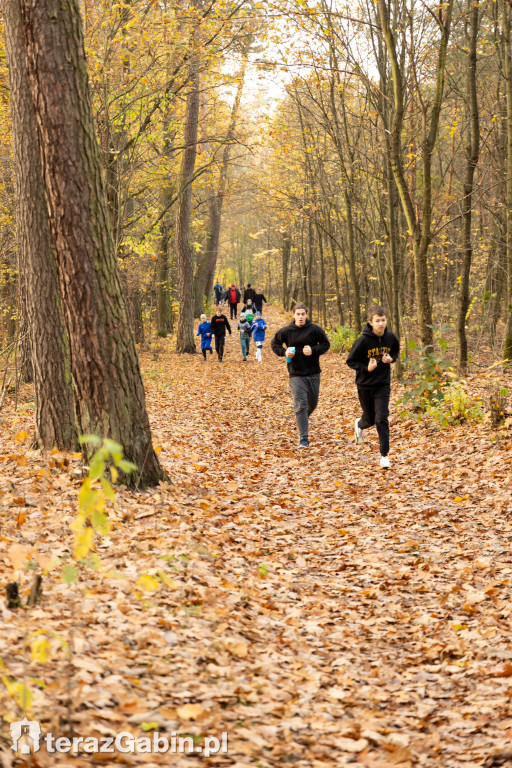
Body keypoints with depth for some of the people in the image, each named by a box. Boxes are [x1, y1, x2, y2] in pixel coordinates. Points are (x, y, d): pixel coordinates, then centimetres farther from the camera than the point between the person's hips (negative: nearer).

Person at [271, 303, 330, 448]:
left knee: (312, 404, 16)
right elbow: (274, 343, 12)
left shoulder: (315, 329, -4)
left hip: (313, 373, 2)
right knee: (300, 405, -10)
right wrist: (284, 352, -7)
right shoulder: (286, 331, -2)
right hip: (296, 375, -1)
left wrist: (313, 350, -15)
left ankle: (303, 419, 49)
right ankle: (304, 438, -8)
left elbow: (325, 344, 4)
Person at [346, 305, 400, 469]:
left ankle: (384, 454, 0)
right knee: (370, 419, 13)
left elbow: (396, 351, 14)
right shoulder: (363, 341, -18)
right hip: (365, 386, -1)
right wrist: (366, 368, -25)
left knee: (382, 419, -9)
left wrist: (391, 358, -8)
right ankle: (360, 425, 51)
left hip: (383, 385, 1)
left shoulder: (390, 338, -7)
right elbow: (350, 361, -10)